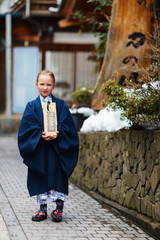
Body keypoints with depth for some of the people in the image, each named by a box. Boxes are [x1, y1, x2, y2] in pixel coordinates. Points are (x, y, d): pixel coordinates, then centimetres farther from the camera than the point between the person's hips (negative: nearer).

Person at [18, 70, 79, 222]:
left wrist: (57, 134, -18)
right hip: (39, 150, 1)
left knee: (58, 177, -2)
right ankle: (42, 208, 14)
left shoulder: (60, 105, 6)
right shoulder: (32, 106, 7)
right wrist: (40, 135, -18)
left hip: (57, 150, -1)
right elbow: (28, 127, -2)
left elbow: (67, 126, 0)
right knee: (41, 179, 3)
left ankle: (59, 209, 7)